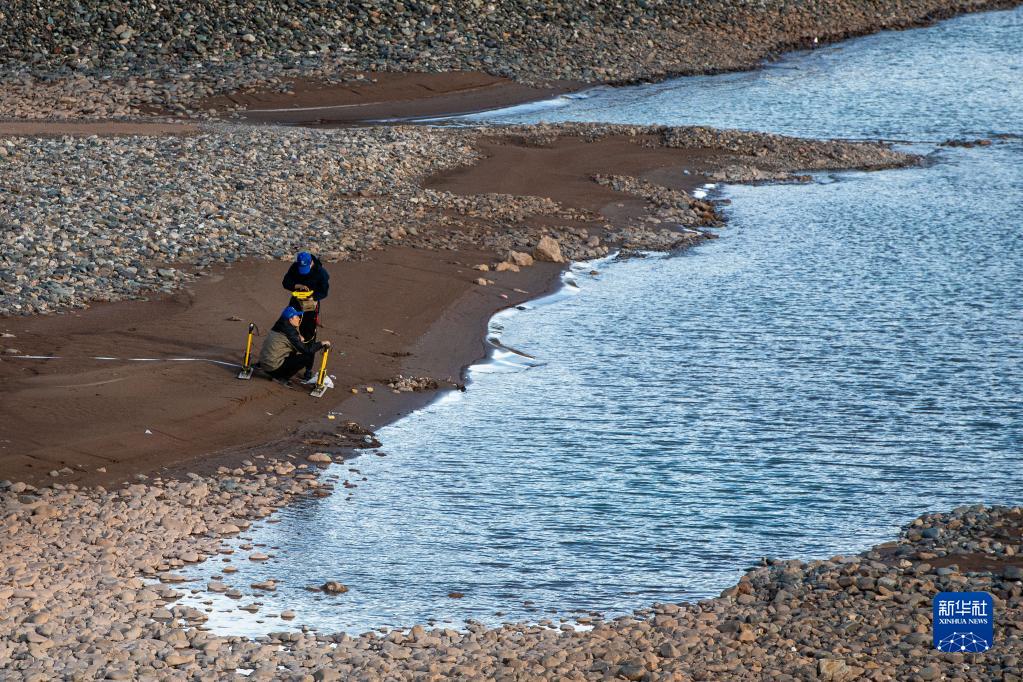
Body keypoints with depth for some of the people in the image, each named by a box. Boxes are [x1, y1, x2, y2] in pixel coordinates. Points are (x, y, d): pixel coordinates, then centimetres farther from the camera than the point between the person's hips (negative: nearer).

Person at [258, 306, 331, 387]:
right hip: (273, 368, -9)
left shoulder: (279, 327, 9)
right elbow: (307, 350, -18)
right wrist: (322, 344, -8)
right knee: (308, 356, -10)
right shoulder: (289, 331, -17)